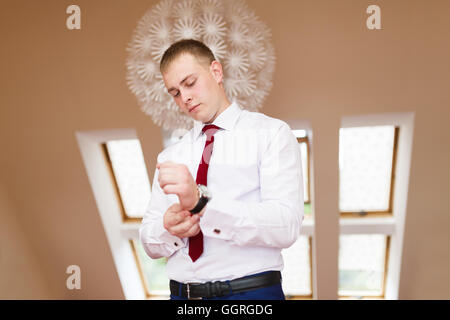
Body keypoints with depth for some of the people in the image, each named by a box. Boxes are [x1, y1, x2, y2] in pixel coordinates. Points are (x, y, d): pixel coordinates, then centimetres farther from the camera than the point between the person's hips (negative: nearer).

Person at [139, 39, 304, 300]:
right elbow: (150, 243, 10)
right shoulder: (170, 157, 12)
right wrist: (169, 228, -13)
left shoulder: (271, 133, -3)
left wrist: (201, 201, -27)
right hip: (181, 292, 4)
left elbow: (285, 226, -16)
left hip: (251, 291, -4)